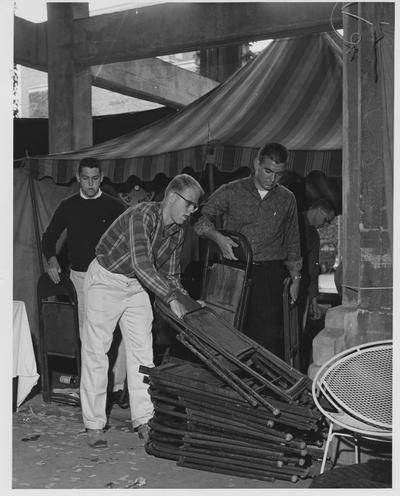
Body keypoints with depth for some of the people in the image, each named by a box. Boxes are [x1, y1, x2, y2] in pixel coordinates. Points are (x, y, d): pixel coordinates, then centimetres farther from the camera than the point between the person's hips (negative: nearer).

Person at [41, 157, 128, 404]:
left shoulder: (114, 206, 2)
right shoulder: (68, 206, 8)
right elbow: (49, 236, 15)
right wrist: (51, 258, -5)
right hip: (80, 276, 2)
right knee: (86, 334, 5)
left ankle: (118, 385, -2)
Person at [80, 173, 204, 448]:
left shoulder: (177, 231, -2)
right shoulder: (142, 215, -27)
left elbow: (170, 275, 7)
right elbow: (142, 263, -38)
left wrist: (187, 301, -7)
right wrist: (172, 298, -41)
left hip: (137, 285, 7)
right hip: (106, 279, -7)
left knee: (143, 351, 3)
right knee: (96, 351, -3)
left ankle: (144, 420, 12)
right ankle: (94, 425, 7)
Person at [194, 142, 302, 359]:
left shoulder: (287, 199, 12)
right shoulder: (231, 192, 5)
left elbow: (292, 243, 19)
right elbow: (202, 219, 1)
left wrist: (295, 278, 15)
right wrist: (217, 236, -19)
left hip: (270, 275, 1)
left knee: (268, 336, -5)